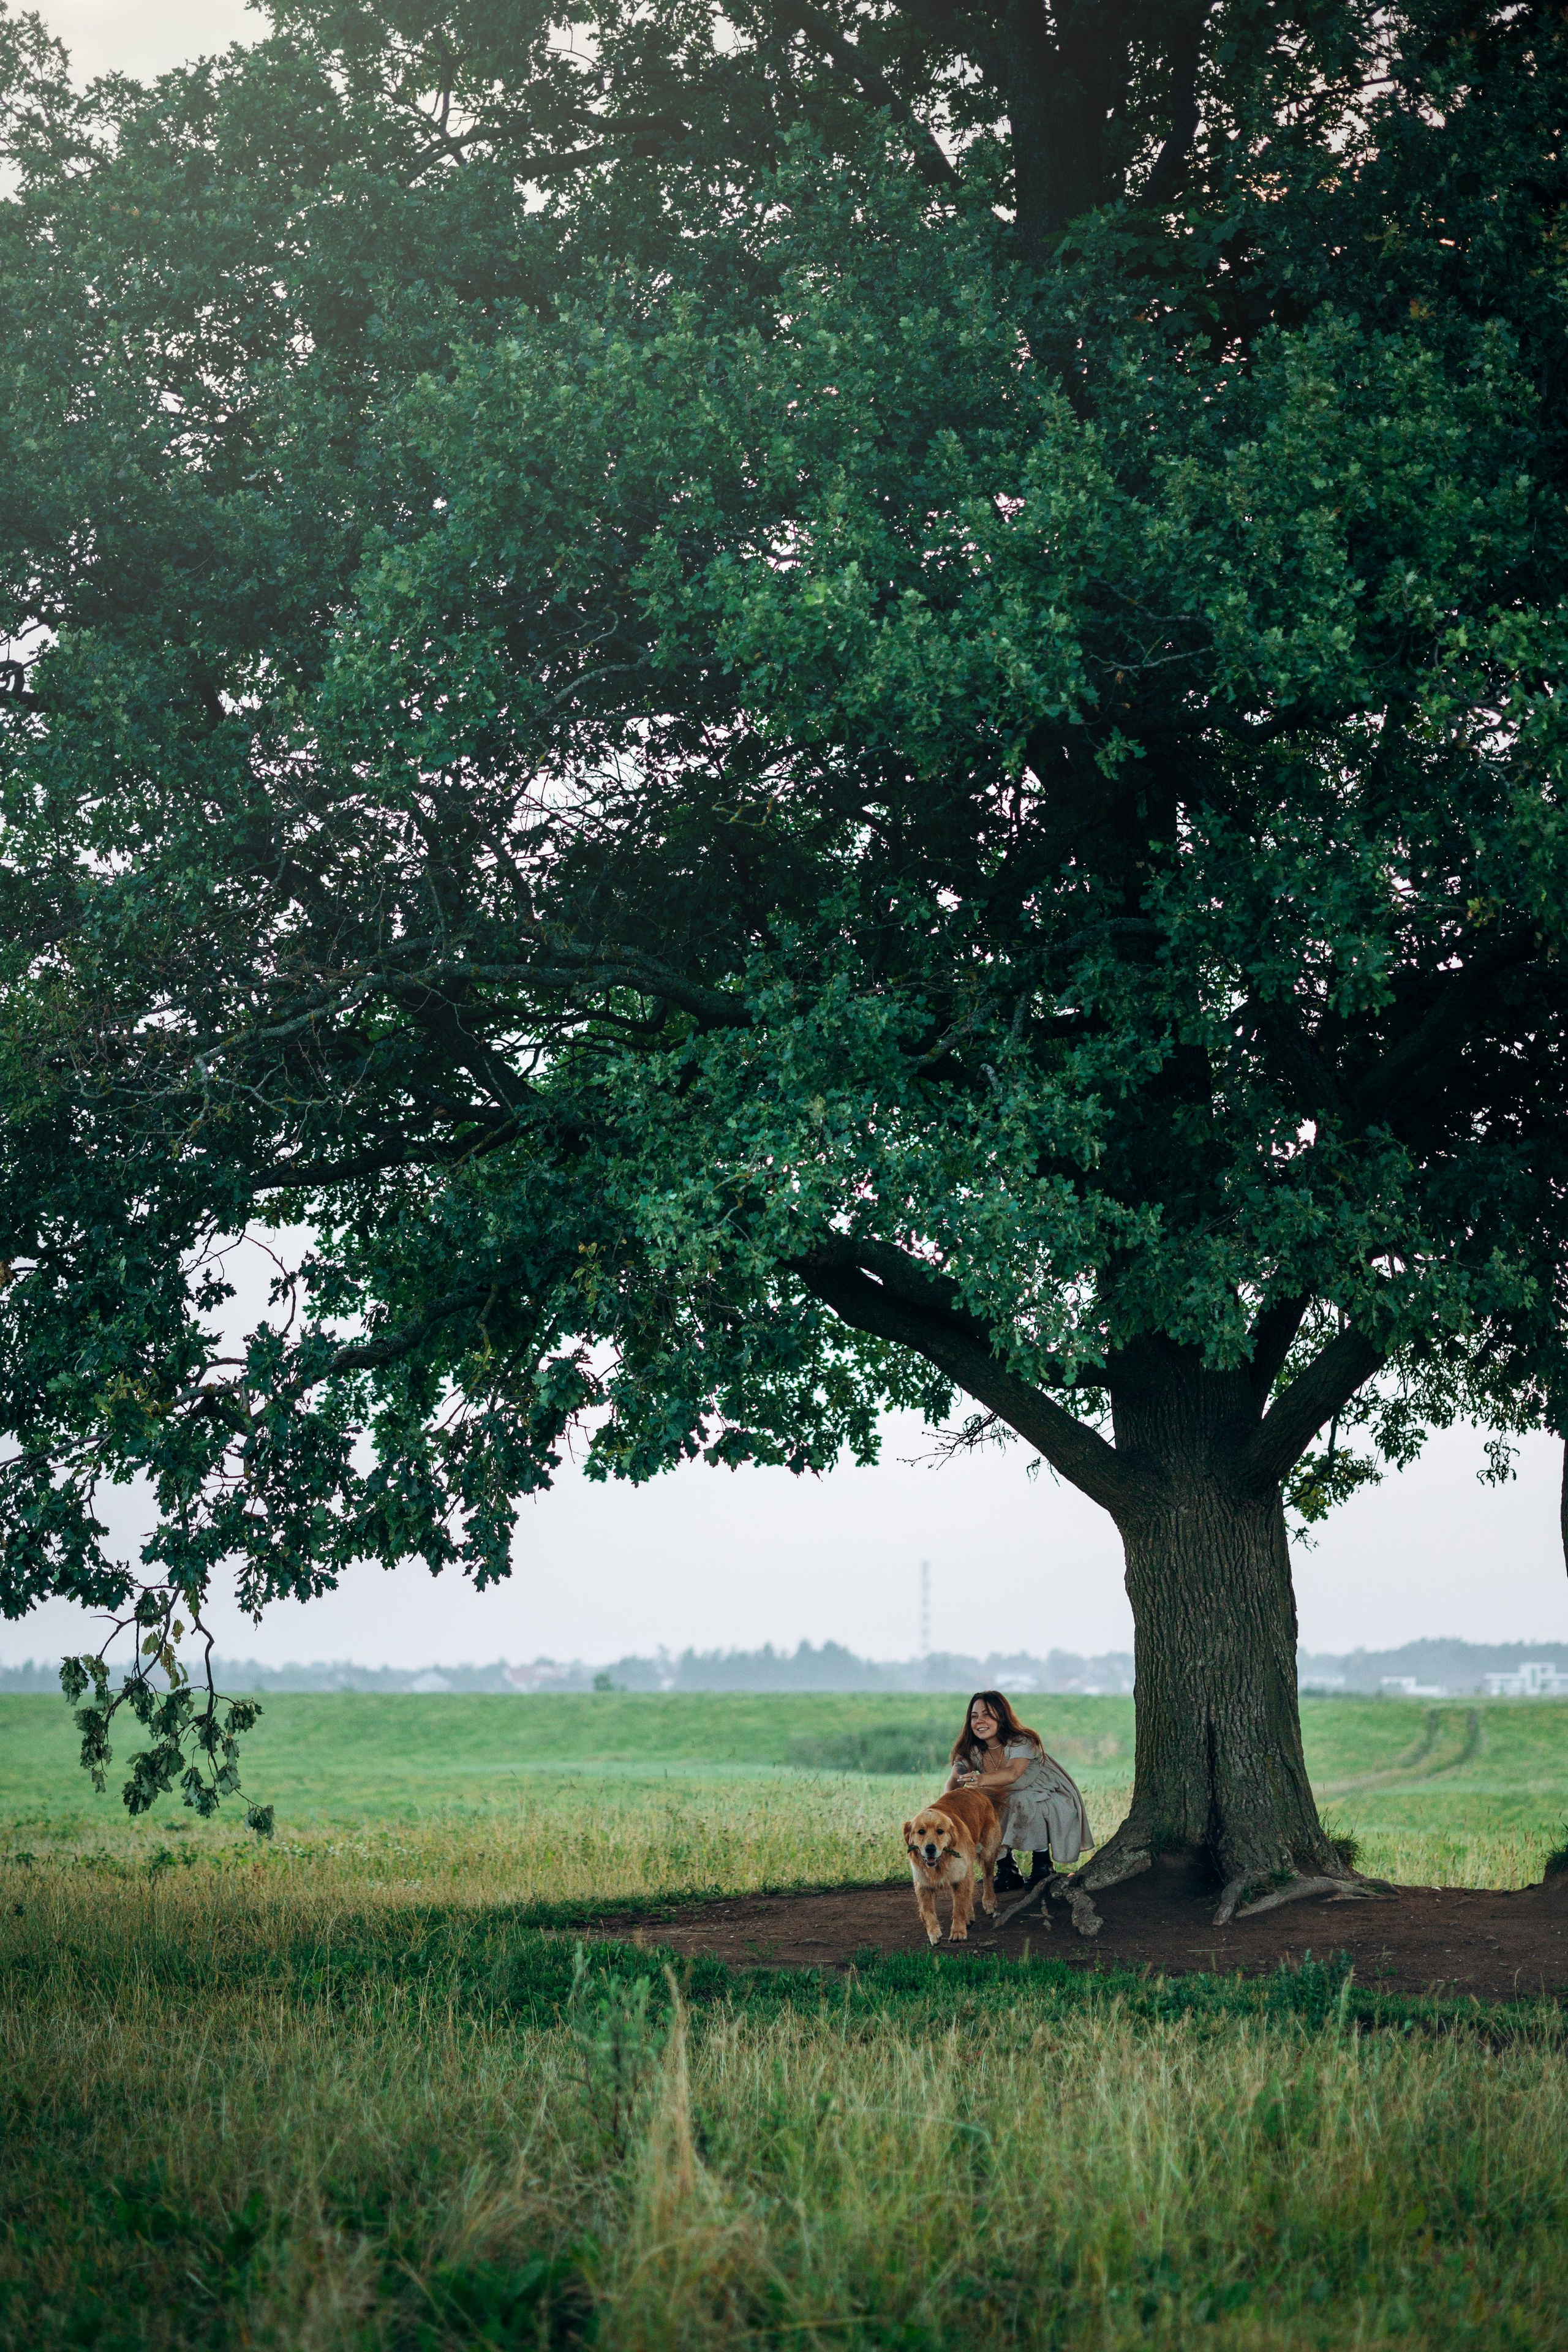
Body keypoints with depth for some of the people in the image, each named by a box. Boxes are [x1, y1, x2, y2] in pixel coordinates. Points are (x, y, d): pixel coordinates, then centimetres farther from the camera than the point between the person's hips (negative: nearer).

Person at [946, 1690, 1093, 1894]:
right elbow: (955, 1779, -25)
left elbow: (1013, 1773, -47)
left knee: (1022, 1800, -37)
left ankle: (1042, 1865, -14)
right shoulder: (972, 1751, -8)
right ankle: (1008, 1871, -3)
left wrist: (981, 1780, -67)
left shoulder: (1022, 1743, -26)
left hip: (1056, 1801, -6)